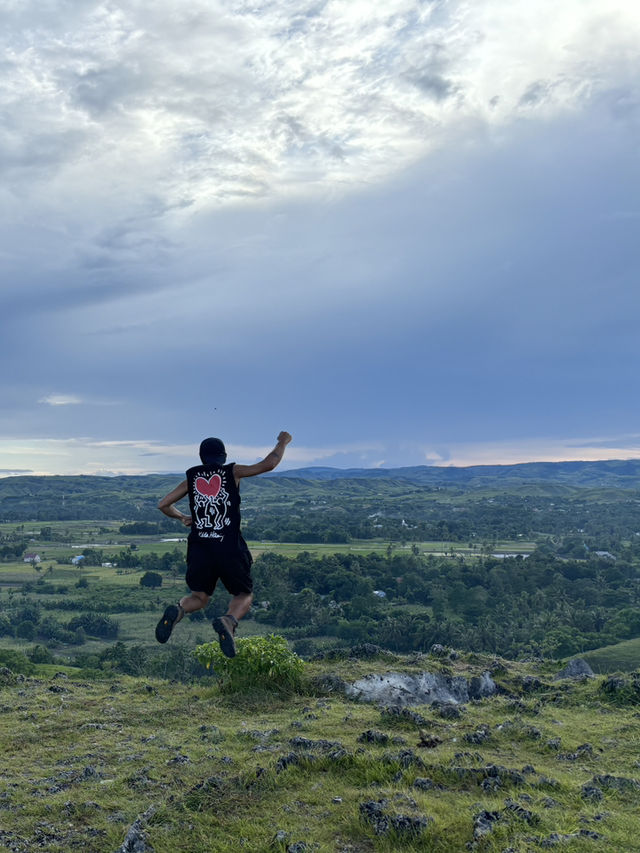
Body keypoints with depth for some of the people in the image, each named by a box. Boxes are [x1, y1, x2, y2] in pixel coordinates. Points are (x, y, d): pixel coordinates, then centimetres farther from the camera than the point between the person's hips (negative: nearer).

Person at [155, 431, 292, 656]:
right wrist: (282, 443, 18)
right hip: (229, 549, -3)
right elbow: (268, 464, 1)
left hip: (199, 547, 3)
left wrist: (181, 517, 37)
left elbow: (163, 505, 18)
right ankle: (228, 620, -19)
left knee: (199, 597, 20)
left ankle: (177, 610, -14)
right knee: (244, 595, 14)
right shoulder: (232, 472, 5)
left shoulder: (192, 478, 13)